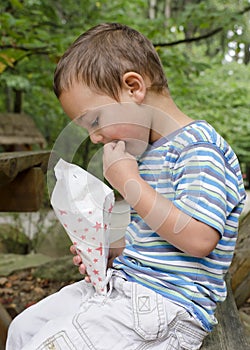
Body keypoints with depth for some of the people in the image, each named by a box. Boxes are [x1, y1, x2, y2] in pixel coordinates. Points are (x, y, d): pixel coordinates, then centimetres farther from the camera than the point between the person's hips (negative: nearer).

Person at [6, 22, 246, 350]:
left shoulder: (199, 147, -16)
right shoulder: (149, 151, 13)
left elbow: (198, 239, -26)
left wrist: (129, 182, -21)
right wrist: (111, 252, 3)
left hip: (167, 304, -9)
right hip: (122, 281, 10)